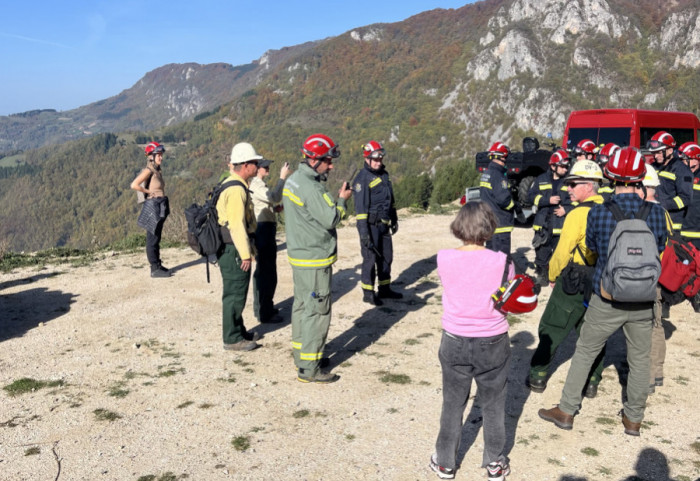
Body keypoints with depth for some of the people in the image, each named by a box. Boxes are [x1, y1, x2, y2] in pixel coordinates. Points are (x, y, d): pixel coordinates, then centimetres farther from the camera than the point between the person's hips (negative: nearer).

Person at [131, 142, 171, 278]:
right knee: (152, 238, -2)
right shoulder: (149, 170, -14)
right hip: (153, 206, -9)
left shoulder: (157, 170, 12)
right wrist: (149, 192, -12)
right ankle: (155, 269, 2)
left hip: (160, 206, 9)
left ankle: (158, 265, 23)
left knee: (156, 237, 14)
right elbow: (134, 185, -23)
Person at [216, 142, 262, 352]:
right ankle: (232, 339, 9)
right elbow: (236, 225, -24)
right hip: (234, 251, -11)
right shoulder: (236, 189, -20)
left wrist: (250, 248, 23)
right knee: (234, 294, -1)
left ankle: (239, 331, 31)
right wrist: (245, 254, -20)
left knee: (236, 293, 19)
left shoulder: (235, 185, 14)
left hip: (233, 250, 11)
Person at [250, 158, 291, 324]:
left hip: (263, 230, 11)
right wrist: (282, 177, -24)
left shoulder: (257, 183, 16)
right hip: (263, 230, -11)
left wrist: (274, 208, 10)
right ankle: (265, 314, 0)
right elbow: (274, 197, -30)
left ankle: (260, 307, 30)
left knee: (261, 271, 19)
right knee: (268, 274, -6)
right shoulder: (255, 184, -16)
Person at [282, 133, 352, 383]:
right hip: (314, 260, -10)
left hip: (298, 255, 10)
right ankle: (309, 369, 2)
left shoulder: (293, 180, 11)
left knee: (302, 306, 18)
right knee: (317, 311, -4)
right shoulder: (310, 187, -21)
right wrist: (342, 199, -6)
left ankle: (301, 356, 31)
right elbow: (331, 219, -20)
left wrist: (334, 197, 6)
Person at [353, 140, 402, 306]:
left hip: (383, 224, 8)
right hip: (371, 225, -8)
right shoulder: (362, 178, -13)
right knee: (370, 258, -2)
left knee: (386, 256, 14)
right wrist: (363, 231, -22)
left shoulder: (384, 175, 12)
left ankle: (385, 289, 28)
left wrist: (394, 220, 23)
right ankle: (368, 293, 9)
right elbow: (360, 207, -18)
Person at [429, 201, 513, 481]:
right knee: (493, 406, 17)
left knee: (453, 406, 17)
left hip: (455, 342, 1)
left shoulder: (444, 259, -13)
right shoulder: (501, 262, -15)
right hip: (493, 343, -1)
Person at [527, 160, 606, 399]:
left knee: (551, 329, 6)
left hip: (574, 280, -7)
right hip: (600, 283, 7)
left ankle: (538, 377, 13)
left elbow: (563, 251, -15)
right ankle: (592, 383, 21)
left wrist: (553, 276, 0)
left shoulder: (579, 214, -17)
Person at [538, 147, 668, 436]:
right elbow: (659, 248, 7)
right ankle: (633, 418, 32)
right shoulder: (656, 213, -9)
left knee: (584, 353, 14)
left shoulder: (597, 213, -15)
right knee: (640, 360, 17)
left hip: (607, 300, -2)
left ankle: (566, 411, 23)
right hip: (643, 302, 2)